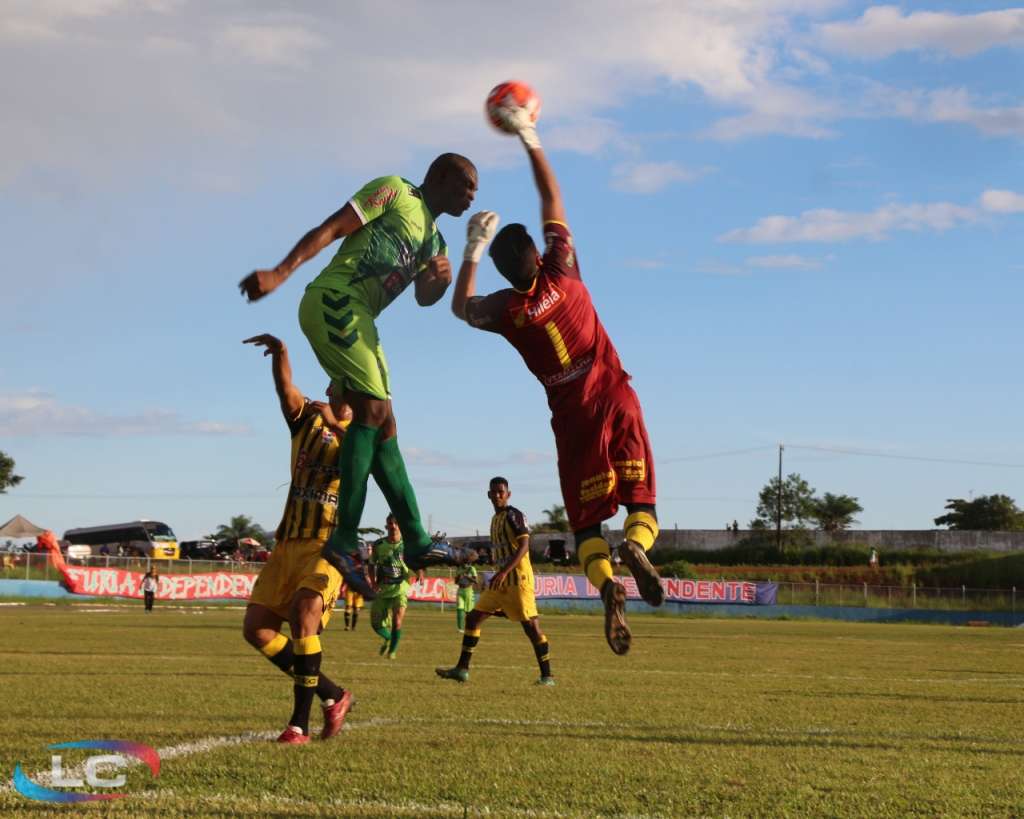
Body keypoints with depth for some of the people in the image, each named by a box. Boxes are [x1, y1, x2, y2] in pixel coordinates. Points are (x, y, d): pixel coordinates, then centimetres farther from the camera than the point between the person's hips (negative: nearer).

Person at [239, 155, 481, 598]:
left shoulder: (435, 241, 27)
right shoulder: (394, 191, 2)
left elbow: (424, 297, 15)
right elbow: (330, 229, -7)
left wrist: (441, 279, -8)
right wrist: (280, 273, -19)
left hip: (359, 322, 10)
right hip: (334, 300, -9)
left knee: (382, 423, 8)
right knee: (373, 410, -18)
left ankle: (417, 541, 11)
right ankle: (345, 540, -20)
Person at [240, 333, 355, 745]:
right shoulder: (307, 419, 13)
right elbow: (286, 390, -6)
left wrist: (335, 425, -30)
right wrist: (279, 353, -23)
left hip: (329, 544, -5)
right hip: (288, 541, 5)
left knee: (304, 613, -27)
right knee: (257, 628, -1)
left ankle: (300, 722, -23)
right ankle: (332, 695, 11)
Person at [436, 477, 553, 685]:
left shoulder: (514, 515, -10)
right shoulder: (495, 519, 17)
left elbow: (523, 546, -20)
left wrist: (503, 572, -27)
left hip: (518, 577, -9)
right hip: (501, 579, 9)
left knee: (531, 625, -8)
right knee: (473, 617, 4)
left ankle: (547, 676, -2)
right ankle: (462, 669, 7)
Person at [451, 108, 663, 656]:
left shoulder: (504, 311, -5)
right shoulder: (562, 272, -4)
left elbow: (461, 306, 20)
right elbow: (552, 200, 8)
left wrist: (473, 250, 17)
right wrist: (529, 138, 14)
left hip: (573, 418, 0)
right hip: (616, 400, 0)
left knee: (586, 523, 5)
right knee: (642, 505, 3)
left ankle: (605, 581, -26)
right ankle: (634, 545, -33)